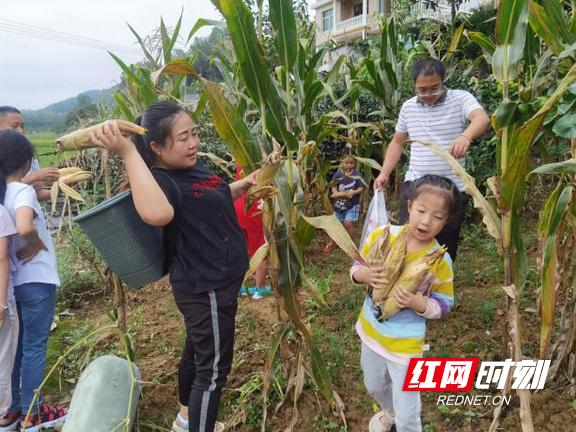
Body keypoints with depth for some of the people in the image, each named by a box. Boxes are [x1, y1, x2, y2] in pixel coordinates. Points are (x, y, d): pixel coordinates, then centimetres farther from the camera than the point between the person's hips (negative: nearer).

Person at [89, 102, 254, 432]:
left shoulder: (194, 167, 4)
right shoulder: (162, 180, -25)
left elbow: (216, 199, 25)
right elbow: (157, 213, -51)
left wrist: (246, 183, 11)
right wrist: (128, 152, -48)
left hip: (214, 281, 10)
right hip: (206, 288, -10)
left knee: (198, 352, 26)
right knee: (214, 368, 3)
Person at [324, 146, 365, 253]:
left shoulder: (357, 175, -7)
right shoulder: (338, 174, -3)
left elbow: (361, 188, -7)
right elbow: (333, 187, 0)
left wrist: (353, 192, -23)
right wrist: (337, 193, -18)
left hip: (352, 204, -3)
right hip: (339, 203, 3)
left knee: (348, 224, -11)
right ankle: (333, 242, 36)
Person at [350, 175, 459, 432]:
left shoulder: (440, 260, -19)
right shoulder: (381, 235, -15)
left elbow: (444, 305, -8)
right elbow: (356, 269, -3)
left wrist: (418, 303, -28)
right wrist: (365, 275, -26)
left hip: (405, 343, -3)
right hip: (371, 329, 4)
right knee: (374, 388, 31)